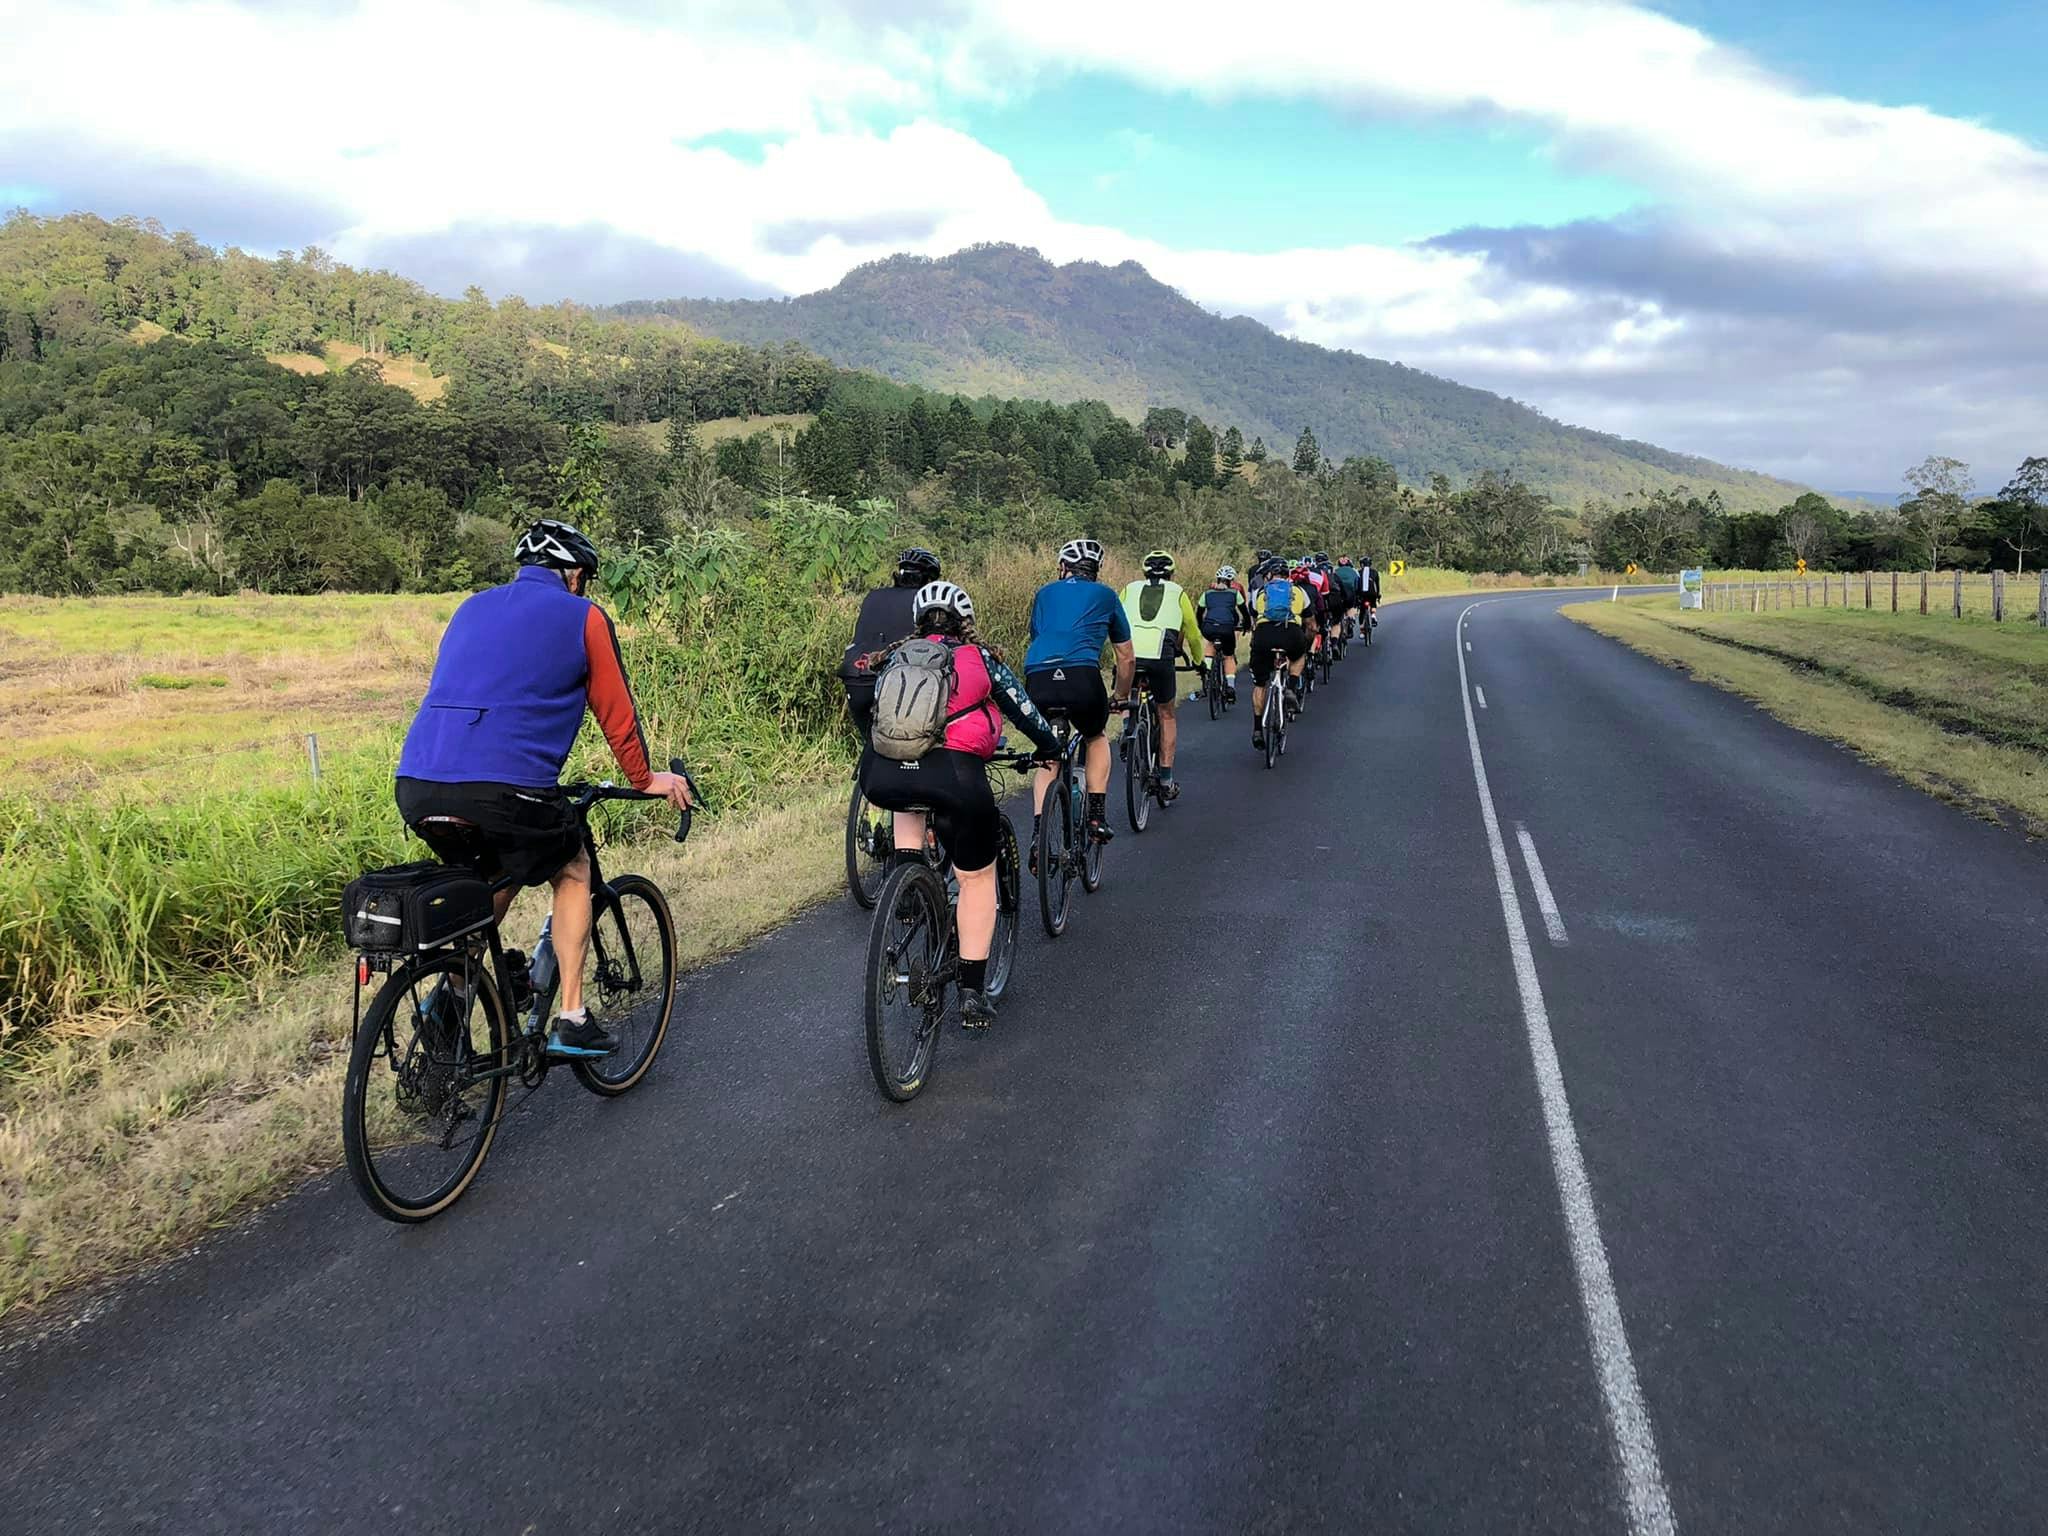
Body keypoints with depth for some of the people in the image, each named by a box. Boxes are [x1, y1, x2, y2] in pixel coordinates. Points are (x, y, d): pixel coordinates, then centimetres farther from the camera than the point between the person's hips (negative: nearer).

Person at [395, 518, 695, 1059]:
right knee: (572, 872, 20)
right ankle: (572, 1021, 14)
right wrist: (645, 779, 28)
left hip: (416, 787, 6)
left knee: (495, 871, 33)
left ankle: (451, 994, 24)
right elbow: (616, 710, 13)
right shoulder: (583, 617, 8)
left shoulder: (472, 608, 25)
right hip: (504, 788, -6)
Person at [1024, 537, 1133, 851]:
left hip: (1038, 680, 2)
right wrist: (1121, 697, 45)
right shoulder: (1106, 595, 24)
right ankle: (1097, 817, 18)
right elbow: (1125, 657, 30)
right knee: (1096, 738, 29)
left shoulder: (1045, 593, 29)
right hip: (1082, 677, -2)